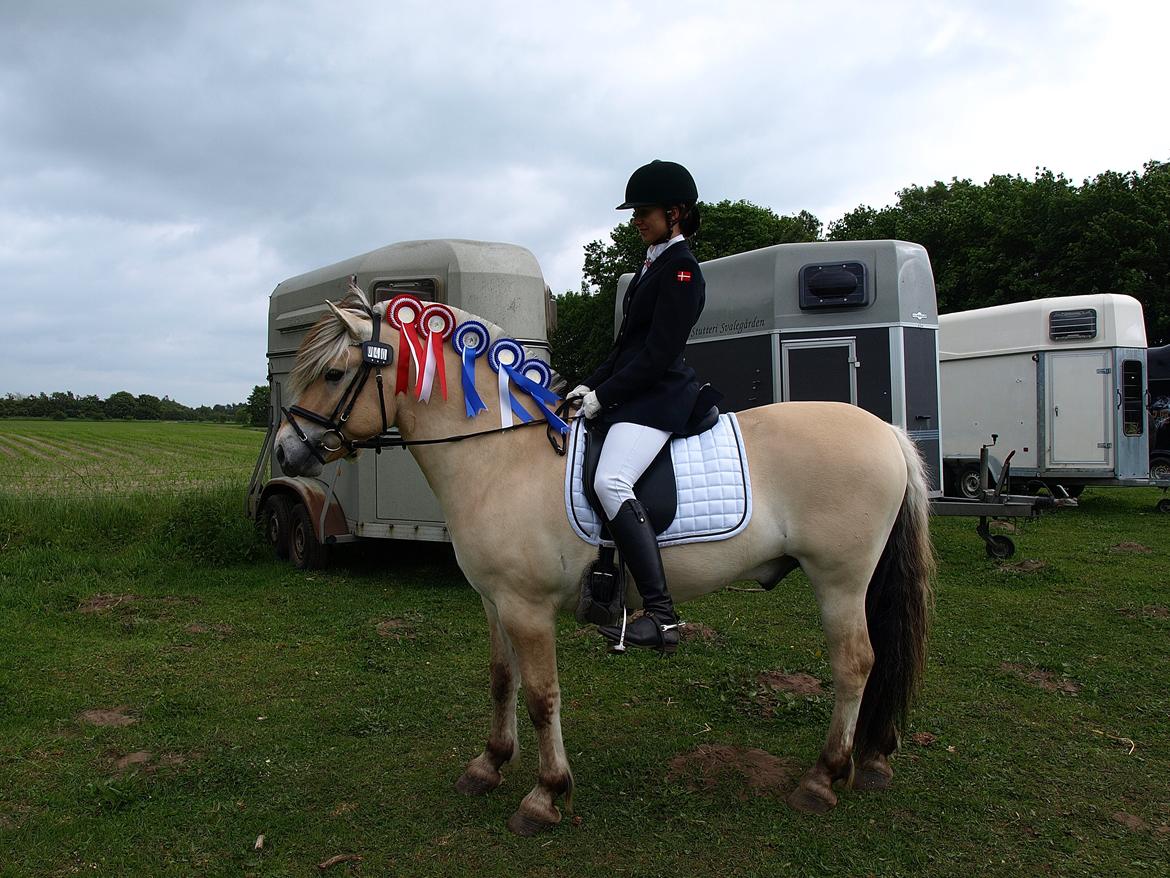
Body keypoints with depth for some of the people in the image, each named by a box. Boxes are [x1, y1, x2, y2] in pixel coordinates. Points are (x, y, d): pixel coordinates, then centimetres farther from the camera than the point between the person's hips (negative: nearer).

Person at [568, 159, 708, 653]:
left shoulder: (681, 270, -10)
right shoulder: (653, 263, 20)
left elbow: (658, 353, -17)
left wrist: (603, 396, -14)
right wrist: (591, 385, 12)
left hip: (658, 396, -11)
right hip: (632, 392, 11)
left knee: (611, 482, -30)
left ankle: (661, 616, -30)